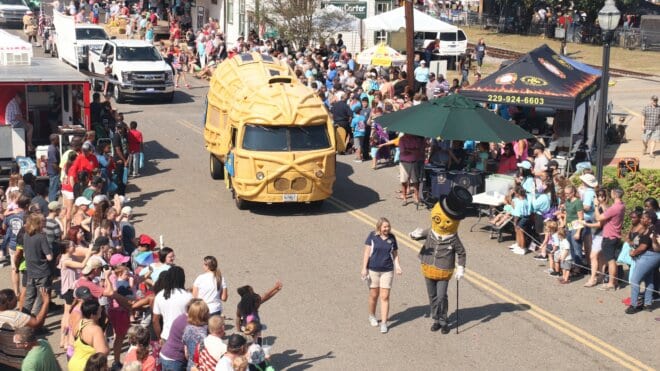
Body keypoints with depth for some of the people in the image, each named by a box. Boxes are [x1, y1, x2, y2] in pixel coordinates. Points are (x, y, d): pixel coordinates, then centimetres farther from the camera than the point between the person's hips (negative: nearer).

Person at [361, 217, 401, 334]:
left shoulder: (392, 238, 2)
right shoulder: (372, 236, -6)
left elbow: (395, 254, 9)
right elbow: (367, 252, -5)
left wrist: (397, 265, -7)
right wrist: (364, 268, -10)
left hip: (387, 271, 1)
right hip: (373, 270, -1)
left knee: (385, 297, -2)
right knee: (374, 295, 10)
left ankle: (384, 323, 2)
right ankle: (372, 316, 34)